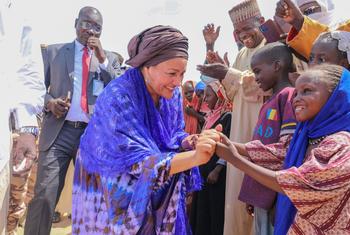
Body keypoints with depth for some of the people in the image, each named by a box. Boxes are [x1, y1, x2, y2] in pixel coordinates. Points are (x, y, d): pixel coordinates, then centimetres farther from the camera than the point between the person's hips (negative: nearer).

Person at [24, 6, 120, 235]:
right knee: (44, 196, -8)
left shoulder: (109, 58, 13)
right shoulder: (53, 51, 11)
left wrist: (102, 59, -8)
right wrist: (50, 102, -11)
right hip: (58, 132, -1)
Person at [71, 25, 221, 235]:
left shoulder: (172, 93, -10)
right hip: (111, 191, -5)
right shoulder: (118, 97, -31)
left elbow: (174, 135, 0)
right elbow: (138, 162, -36)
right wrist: (194, 157, -48)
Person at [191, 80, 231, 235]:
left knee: (215, 209, -2)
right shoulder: (211, 116, 14)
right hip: (204, 169, 8)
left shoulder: (227, 117, -11)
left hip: (216, 171, -8)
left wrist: (217, 170, -20)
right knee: (202, 207, 11)